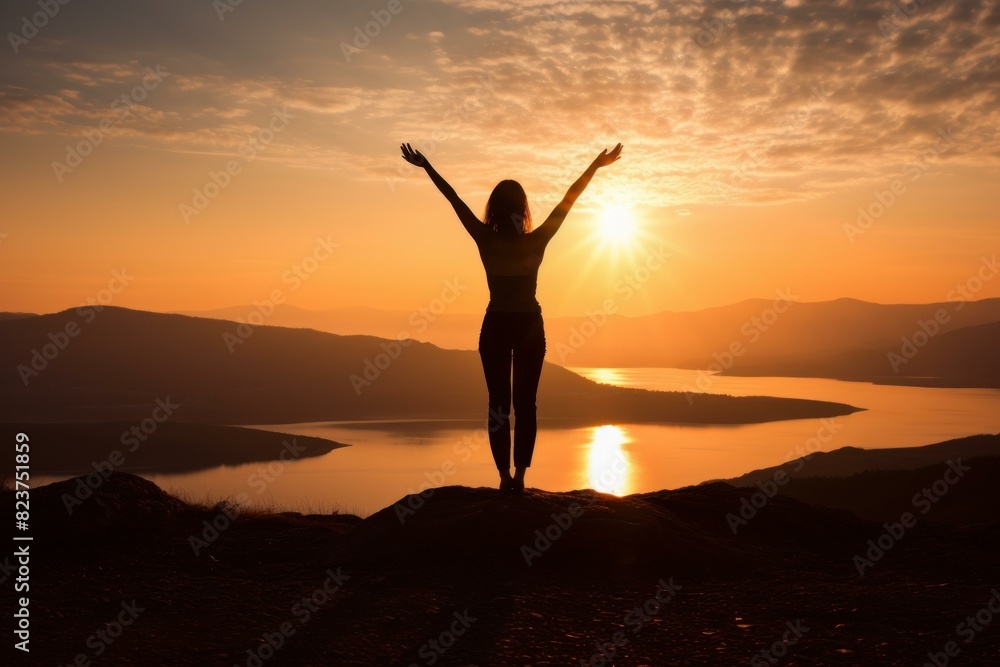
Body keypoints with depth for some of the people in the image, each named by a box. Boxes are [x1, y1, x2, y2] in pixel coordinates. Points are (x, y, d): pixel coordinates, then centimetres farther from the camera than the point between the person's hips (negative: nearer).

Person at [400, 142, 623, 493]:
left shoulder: (486, 241, -10)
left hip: (496, 326, 0)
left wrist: (426, 167, 4)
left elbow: (455, 200, -3)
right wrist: (596, 166, 1)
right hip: (529, 326, 0)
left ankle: (504, 476, 1)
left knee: (498, 403, 5)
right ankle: (519, 475, 1)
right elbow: (569, 200, -5)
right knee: (525, 403, 5)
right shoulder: (536, 242, -10)